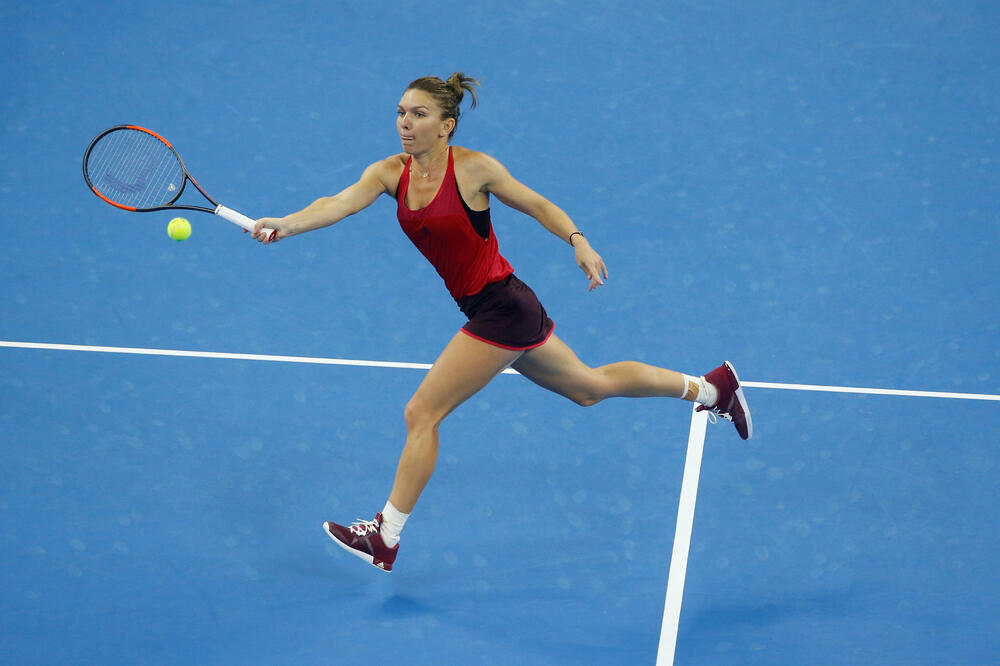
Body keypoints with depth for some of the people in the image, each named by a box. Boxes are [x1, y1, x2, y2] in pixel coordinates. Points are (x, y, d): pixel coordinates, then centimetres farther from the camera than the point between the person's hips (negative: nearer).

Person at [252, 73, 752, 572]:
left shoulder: (473, 168, -15)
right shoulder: (390, 173, 0)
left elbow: (538, 205, -2)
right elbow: (338, 204, -16)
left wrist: (578, 241, -17)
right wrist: (285, 225, -34)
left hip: (504, 309, -8)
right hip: (487, 310, 8)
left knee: (421, 414, -8)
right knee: (588, 387, 23)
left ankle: (385, 537, 5)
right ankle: (712, 387, 39)